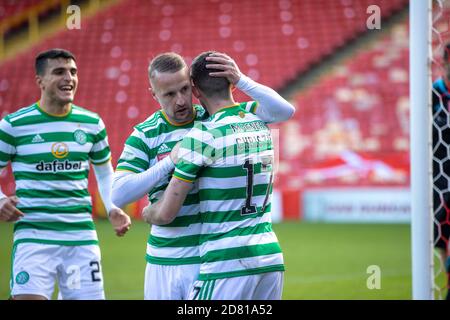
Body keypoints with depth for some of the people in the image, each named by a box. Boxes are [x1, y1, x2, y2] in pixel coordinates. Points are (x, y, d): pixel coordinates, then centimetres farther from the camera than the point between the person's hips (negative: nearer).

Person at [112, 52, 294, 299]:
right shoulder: (144, 136, 1)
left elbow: (284, 111, -2)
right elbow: (118, 195, -10)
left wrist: (241, 80, -15)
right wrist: (170, 162, -18)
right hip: (163, 263, 1)